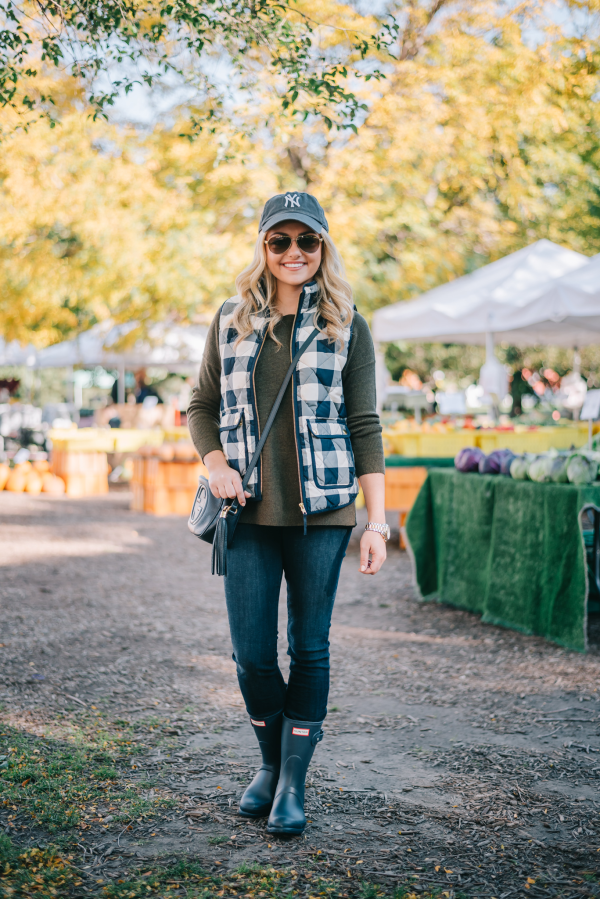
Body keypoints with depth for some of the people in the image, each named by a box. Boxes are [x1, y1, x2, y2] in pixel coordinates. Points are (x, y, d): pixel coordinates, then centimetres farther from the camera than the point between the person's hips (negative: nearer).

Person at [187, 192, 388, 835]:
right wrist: (215, 464, -4)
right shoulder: (231, 321, 9)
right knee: (251, 651, 3)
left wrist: (377, 521, -5)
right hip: (250, 513, 2)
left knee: (309, 648, 4)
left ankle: (294, 782, 17)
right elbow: (202, 406, 16)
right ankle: (271, 762, 28)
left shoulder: (345, 326, 3)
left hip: (321, 512, -2)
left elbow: (365, 426, 1)